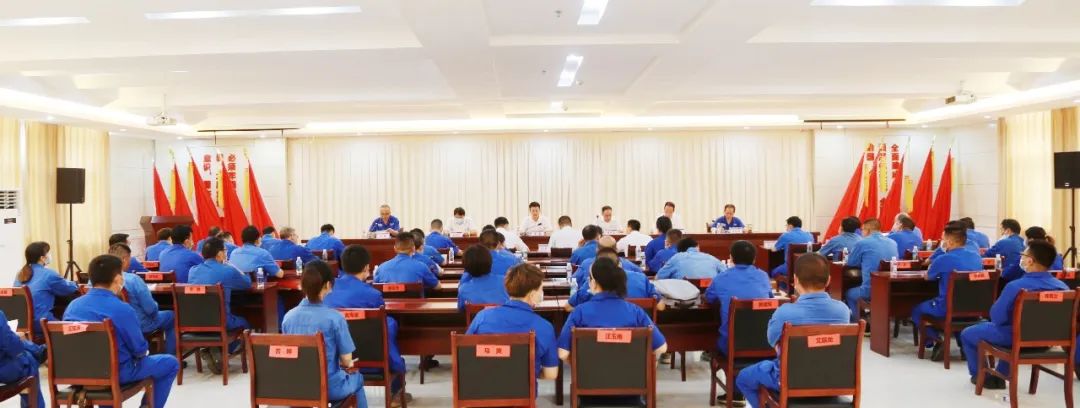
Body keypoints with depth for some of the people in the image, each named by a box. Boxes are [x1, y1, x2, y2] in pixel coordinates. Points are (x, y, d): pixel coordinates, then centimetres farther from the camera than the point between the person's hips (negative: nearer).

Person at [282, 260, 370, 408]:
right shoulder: (334, 317, -19)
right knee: (356, 378, 32)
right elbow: (346, 360, -14)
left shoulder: (288, 317, -7)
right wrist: (348, 364, 10)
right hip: (329, 387, -4)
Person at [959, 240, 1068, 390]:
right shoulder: (1062, 287, -12)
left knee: (967, 334, 18)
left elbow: (997, 317, -20)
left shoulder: (1015, 286, -28)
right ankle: (999, 376, 43)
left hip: (1015, 339, -6)